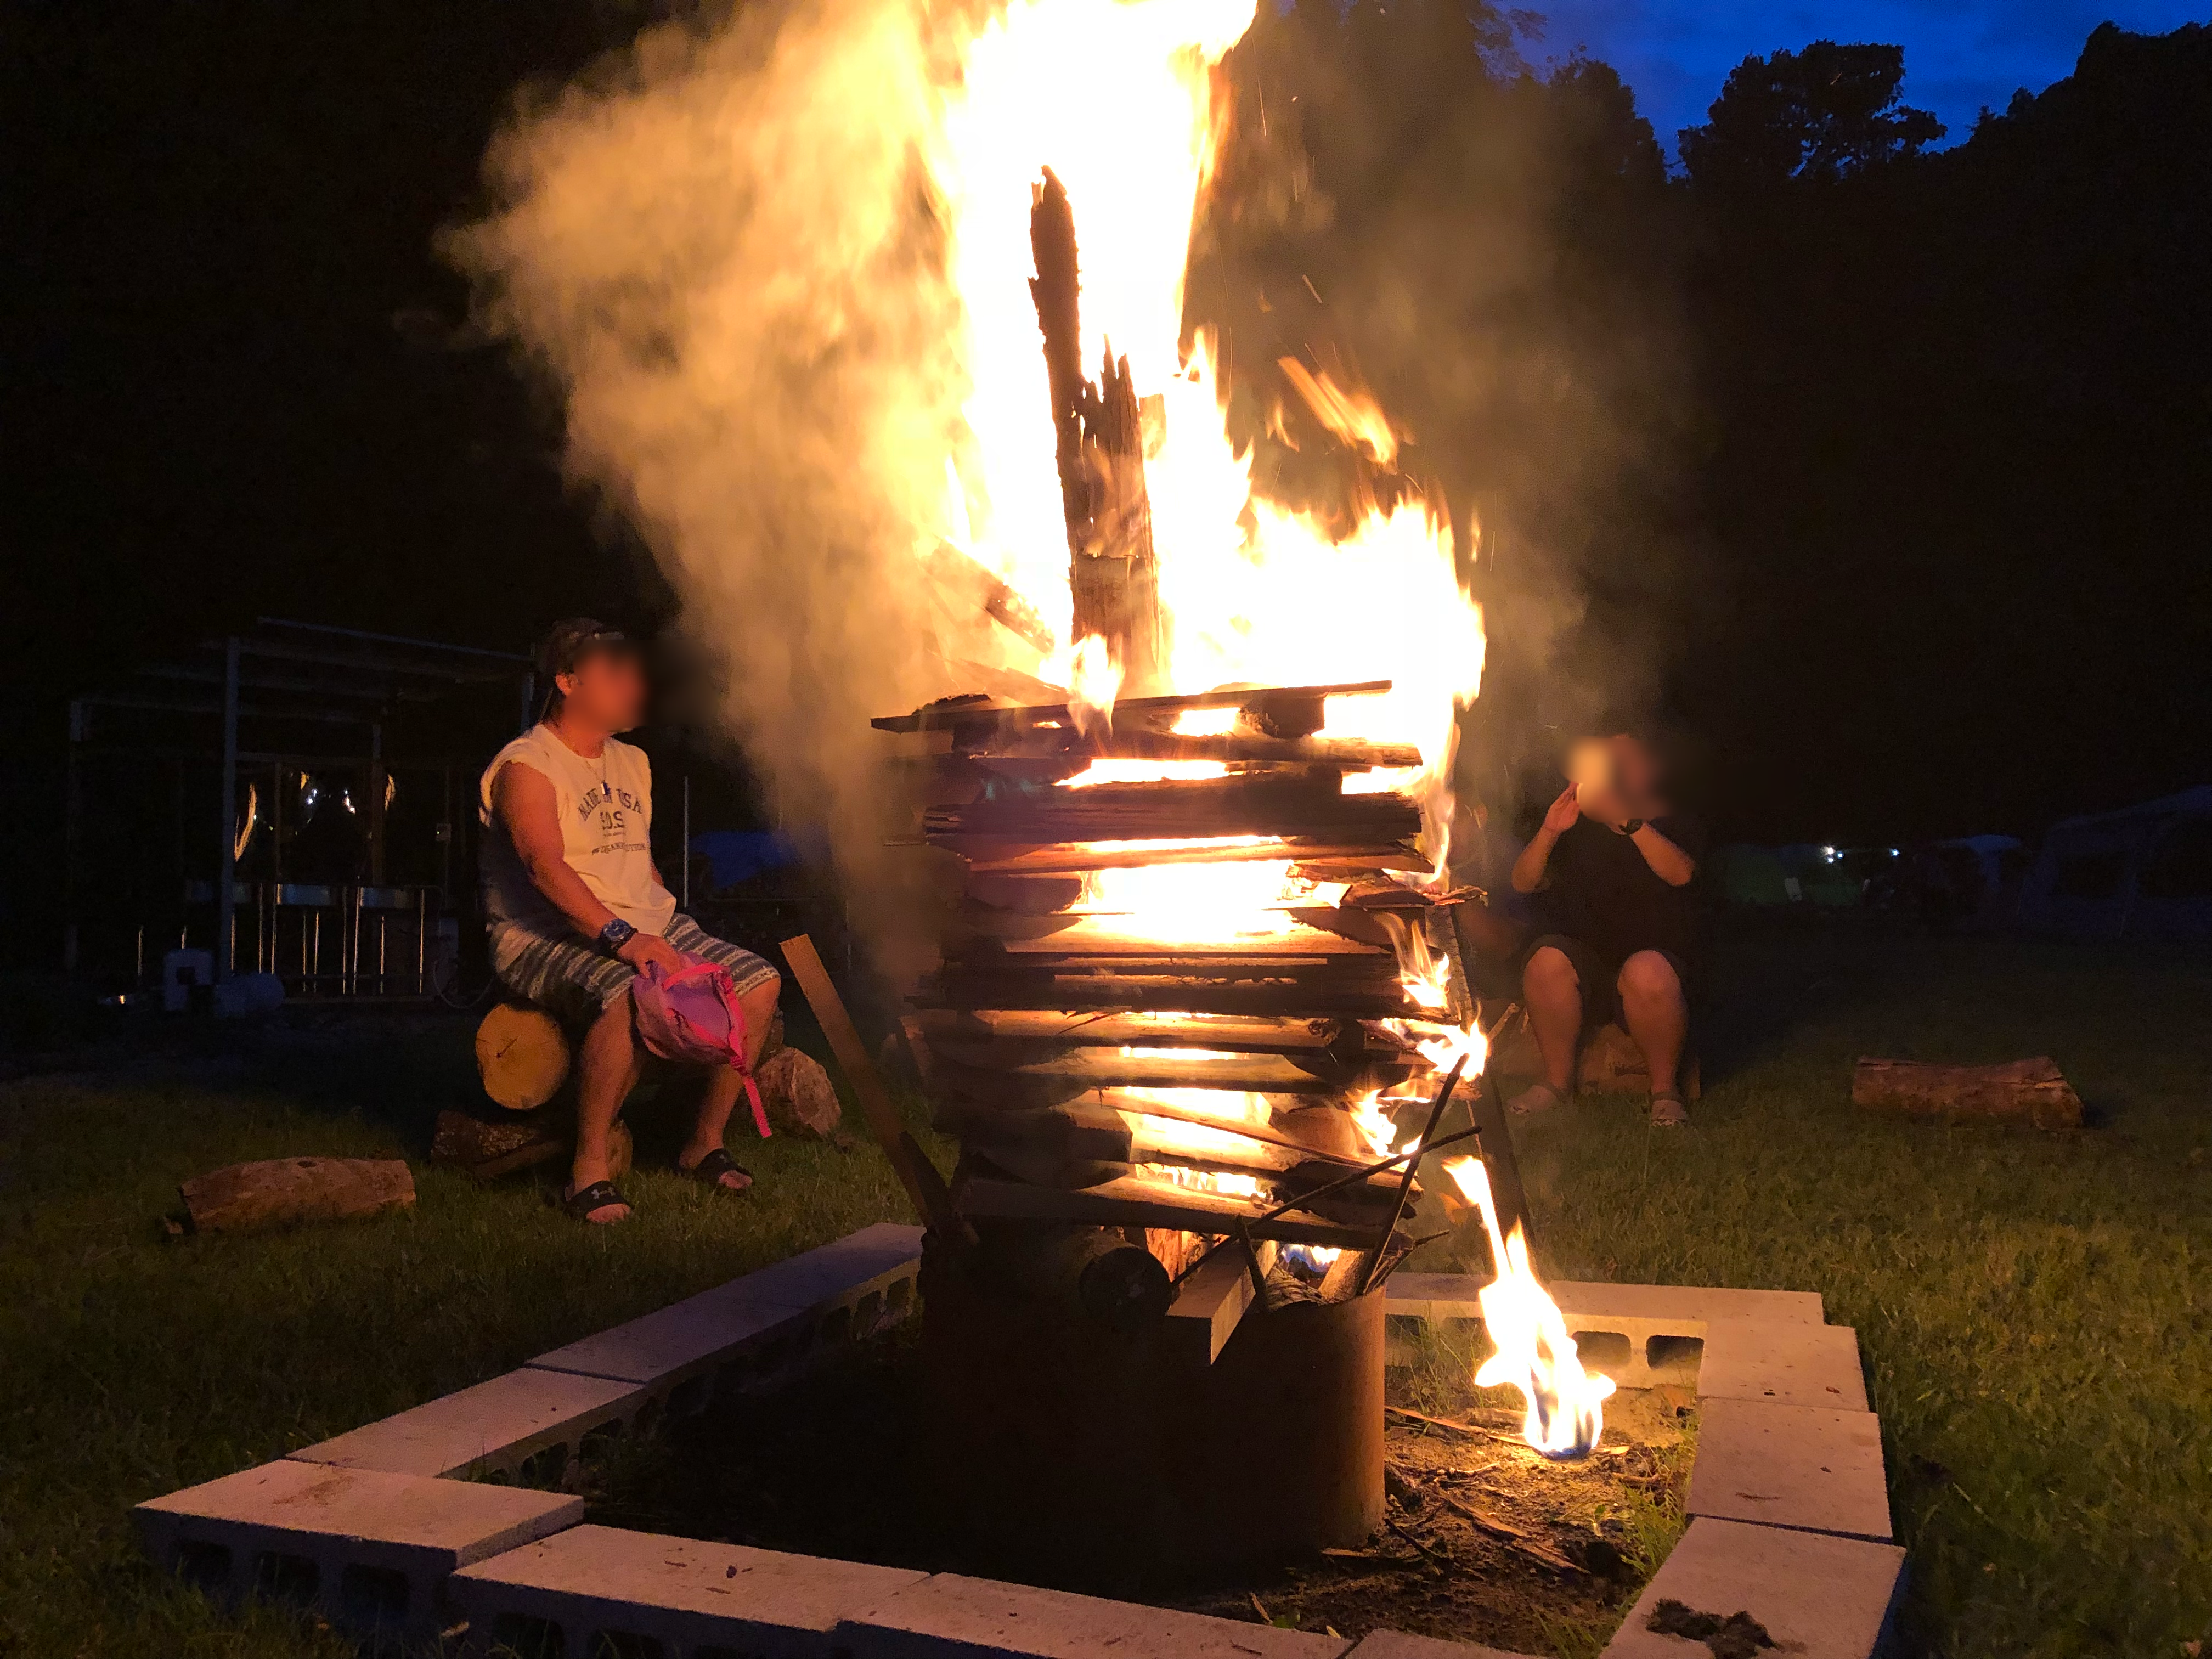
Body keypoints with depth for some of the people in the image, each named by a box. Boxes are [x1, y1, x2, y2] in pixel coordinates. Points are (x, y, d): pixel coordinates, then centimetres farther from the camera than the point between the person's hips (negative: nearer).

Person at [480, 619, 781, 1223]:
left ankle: (706, 1141, 1)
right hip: (548, 937, -8)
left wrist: (670, 935, 11)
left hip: (646, 927, 8)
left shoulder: (633, 763, 20)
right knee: (631, 998, -39)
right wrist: (619, 937, -33)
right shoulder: (525, 766, -7)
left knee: (759, 982, -10)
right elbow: (545, 866, -22)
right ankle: (588, 1171, -26)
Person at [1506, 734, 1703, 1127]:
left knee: (1648, 973, -38)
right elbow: (1523, 883, 3)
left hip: (1653, 957, -2)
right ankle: (1558, 1079, -14)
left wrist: (1630, 821, -31)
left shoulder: (1670, 828, 8)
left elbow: (1680, 873, -17)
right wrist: (1548, 833, -15)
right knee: (1546, 959, -31)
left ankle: (1665, 1088, -15)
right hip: (1583, 964, 3)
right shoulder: (1576, 832, 14)